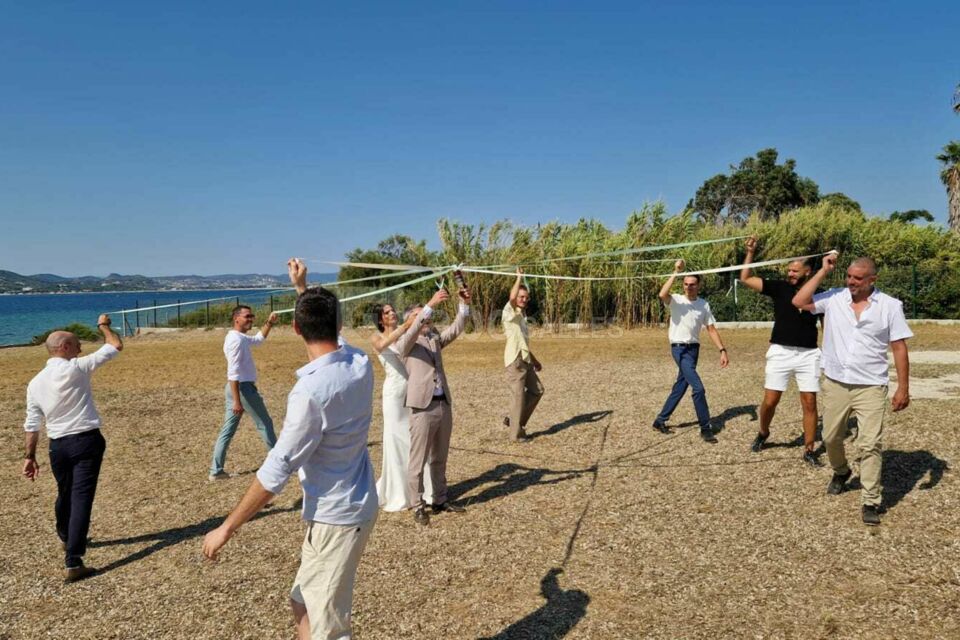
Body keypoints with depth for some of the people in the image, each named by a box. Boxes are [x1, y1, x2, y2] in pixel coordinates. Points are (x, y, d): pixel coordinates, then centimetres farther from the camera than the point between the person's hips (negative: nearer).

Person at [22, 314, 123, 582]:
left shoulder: (35, 382, 6)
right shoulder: (75, 368, -11)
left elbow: (32, 424, 9)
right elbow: (116, 346, -7)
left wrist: (30, 456, 16)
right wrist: (104, 325, 10)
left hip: (57, 446, 6)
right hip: (86, 441, -6)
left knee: (65, 494, 26)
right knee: (81, 498, -7)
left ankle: (66, 539, 50)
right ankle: (72, 563, -12)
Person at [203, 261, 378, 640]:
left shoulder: (310, 391, -27)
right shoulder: (360, 363, -5)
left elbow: (276, 472, -22)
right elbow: (331, 334, 20)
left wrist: (227, 527, -12)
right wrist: (304, 287, 30)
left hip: (335, 518, -9)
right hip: (354, 506, 9)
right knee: (304, 606, 24)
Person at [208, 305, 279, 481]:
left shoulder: (239, 337, 12)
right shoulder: (236, 340, -19)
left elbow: (258, 339, 33)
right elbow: (233, 373, -25)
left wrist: (269, 323, 20)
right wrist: (237, 400, -28)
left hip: (236, 388, 10)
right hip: (243, 388, -10)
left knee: (228, 430, 10)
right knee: (265, 424, 6)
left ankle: (216, 470, 12)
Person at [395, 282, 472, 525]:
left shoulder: (435, 338, 15)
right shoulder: (404, 343, -1)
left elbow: (456, 329, 4)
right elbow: (412, 333, -21)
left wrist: (464, 304, -10)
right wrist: (431, 304, -28)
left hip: (444, 405, 6)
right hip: (423, 407, -6)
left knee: (439, 459, 17)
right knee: (418, 460, 2)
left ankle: (440, 500, 29)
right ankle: (418, 507, 13)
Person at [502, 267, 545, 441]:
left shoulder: (522, 315, 19)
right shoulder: (509, 312, -6)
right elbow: (512, 298, -30)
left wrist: (535, 360, 24)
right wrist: (519, 277, -20)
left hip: (525, 361, 9)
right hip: (515, 361, -9)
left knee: (537, 390, 12)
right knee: (518, 395, -3)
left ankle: (514, 420, 20)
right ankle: (516, 432, 7)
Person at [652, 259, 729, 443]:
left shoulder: (704, 304, 7)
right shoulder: (676, 300, -6)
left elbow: (711, 329, 9)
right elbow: (662, 294, -29)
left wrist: (722, 350, 0)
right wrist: (676, 272, -26)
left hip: (694, 349, 6)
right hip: (680, 349, -6)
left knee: (680, 387, 12)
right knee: (698, 388, -14)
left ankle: (660, 420, 26)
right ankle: (706, 428, -3)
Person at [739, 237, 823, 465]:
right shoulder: (779, 287, 2)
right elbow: (746, 278, 0)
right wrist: (750, 252, -7)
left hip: (808, 354, 0)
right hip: (780, 352, 0)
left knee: (809, 403, 0)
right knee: (770, 400, 1)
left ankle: (809, 450, 11)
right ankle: (763, 433, 29)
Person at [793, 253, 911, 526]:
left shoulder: (890, 305, -4)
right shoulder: (834, 298, -1)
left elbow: (899, 347, -2)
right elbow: (798, 302, -13)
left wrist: (903, 388, -4)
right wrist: (823, 271, -11)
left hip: (871, 387, -2)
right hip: (834, 383, 3)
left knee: (870, 444, -6)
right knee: (831, 437, 15)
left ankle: (871, 501, 4)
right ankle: (841, 472, 44)